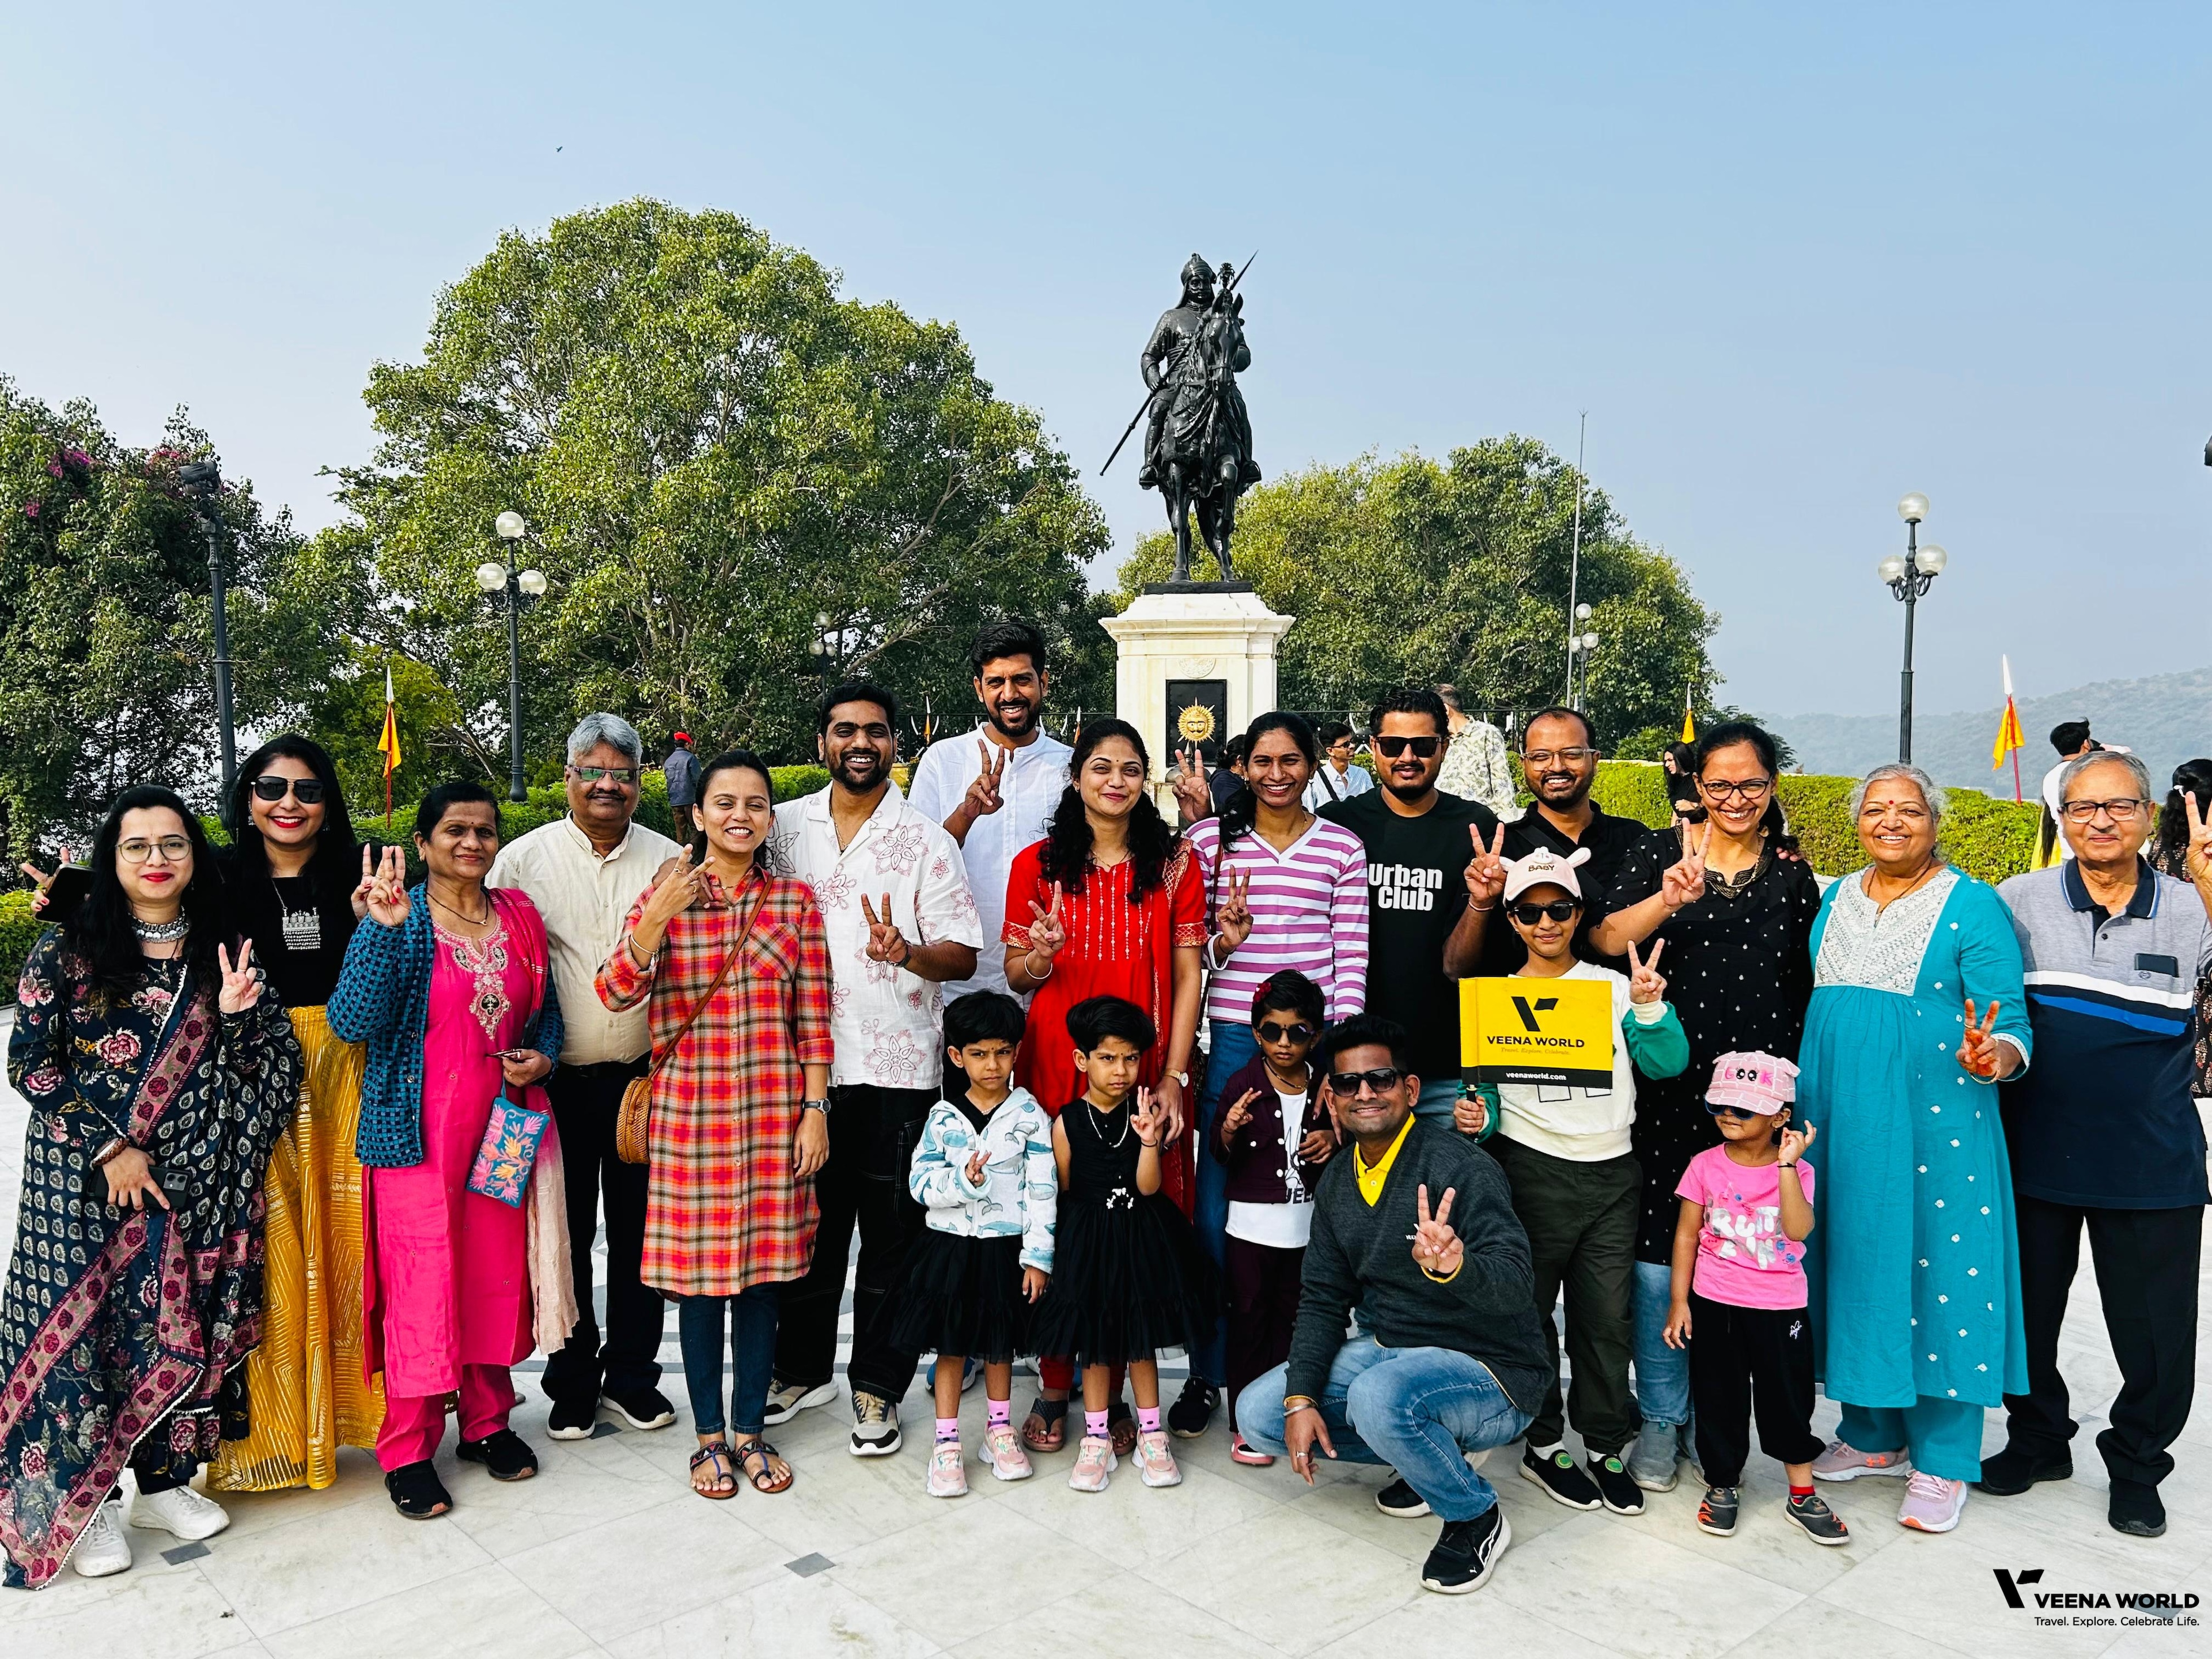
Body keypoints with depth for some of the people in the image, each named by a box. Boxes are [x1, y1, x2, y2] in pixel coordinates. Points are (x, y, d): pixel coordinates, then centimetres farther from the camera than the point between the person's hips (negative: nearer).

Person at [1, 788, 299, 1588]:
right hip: (86, 1177, -2)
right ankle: (82, 1499, 15)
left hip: (193, 1181, 2)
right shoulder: (67, 947, -2)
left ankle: (166, 1479, 22)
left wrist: (236, 1015, -15)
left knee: (181, 1319, 6)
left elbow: (272, 1059, 6)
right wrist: (108, 1146, -12)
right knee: (81, 1319, -1)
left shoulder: (222, 950, 5)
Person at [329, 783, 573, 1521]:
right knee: (420, 1282, -1)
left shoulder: (519, 917, 8)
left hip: (504, 1124, 5)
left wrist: (541, 1057, -2)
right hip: (420, 1131, -4)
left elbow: (547, 1011, 18)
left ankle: (487, 1420, 29)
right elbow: (353, 1022, -17)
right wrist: (385, 927, -26)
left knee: (499, 1273, 11)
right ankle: (408, 1450, 15)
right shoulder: (397, 920, -6)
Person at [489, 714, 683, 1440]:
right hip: (558, 1082, -1)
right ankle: (572, 1382, 24)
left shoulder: (670, 862, 4)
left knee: (640, 1231, 10)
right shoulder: (523, 859, 0)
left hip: (646, 1079, 1)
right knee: (565, 1235, 8)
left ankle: (632, 1374, 26)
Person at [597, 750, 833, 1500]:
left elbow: (814, 1018, 3)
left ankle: (751, 1429, 25)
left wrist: (814, 1111, -2)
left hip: (773, 1111, 1)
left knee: (762, 1272, 9)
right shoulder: (664, 897, 1)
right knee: (699, 1276, 7)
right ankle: (709, 1435, 23)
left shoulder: (796, 901, 3)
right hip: (690, 1107, -1)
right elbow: (616, 992, -11)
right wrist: (659, 916, -25)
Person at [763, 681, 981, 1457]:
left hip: (897, 1066, -3)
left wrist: (906, 952, -24)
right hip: (802, 1063, 3)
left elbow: (963, 957, -4)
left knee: (892, 1234, 5)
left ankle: (877, 1388, 20)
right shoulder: (782, 827, 7)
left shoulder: (926, 840, -1)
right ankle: (802, 1368, 32)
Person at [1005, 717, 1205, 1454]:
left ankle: (1115, 1388, 16)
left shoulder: (1176, 863, 6)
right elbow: (1014, 976, 8)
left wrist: (1174, 1075, -5)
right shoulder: (1038, 863, 6)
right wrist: (1043, 955, -15)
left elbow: (1188, 976, 3)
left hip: (1144, 1071, 0)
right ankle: (1054, 1388, 17)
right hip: (1056, 1067, 0)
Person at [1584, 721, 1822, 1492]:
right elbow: (1603, 943, -11)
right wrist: (1669, 899, -28)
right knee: (1659, 1258, 1)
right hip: (1667, 1087, -1)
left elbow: (1809, 986, 13)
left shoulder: (1792, 872, 8)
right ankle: (1661, 1419, 18)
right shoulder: (1659, 852, 2)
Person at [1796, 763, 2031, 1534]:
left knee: (1937, 1269, 0)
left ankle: (1941, 1460, 15)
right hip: (1840, 1121, 5)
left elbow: (2010, 1026, -8)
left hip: (1937, 1122, -5)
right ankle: (1873, 1434, 27)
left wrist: (1992, 1057, -29)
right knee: (1853, 1260, 11)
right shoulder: (1835, 900, 11)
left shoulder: (1974, 906, -5)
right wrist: (1805, 1110, 12)